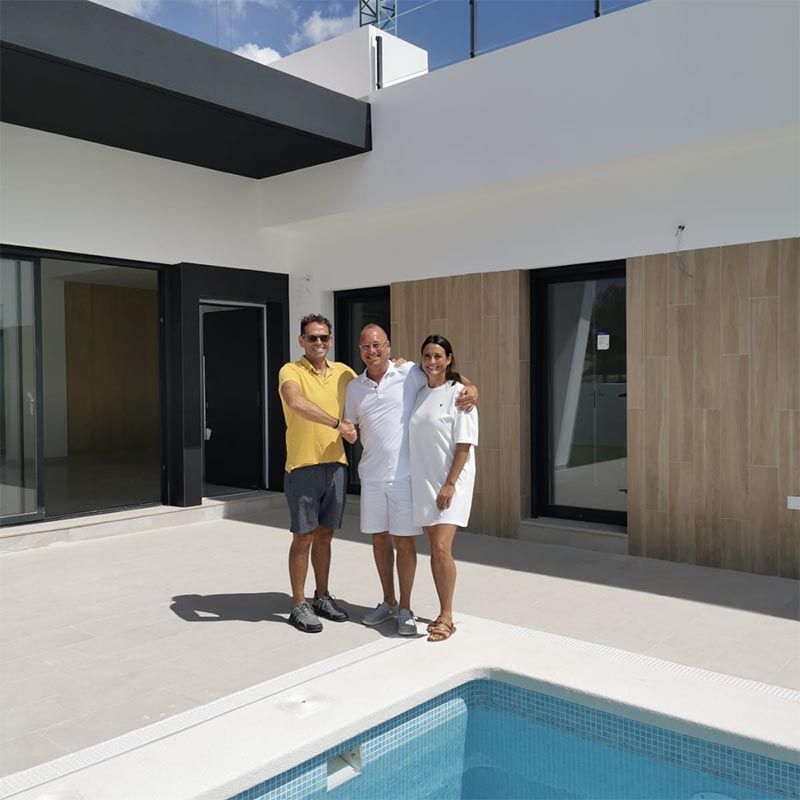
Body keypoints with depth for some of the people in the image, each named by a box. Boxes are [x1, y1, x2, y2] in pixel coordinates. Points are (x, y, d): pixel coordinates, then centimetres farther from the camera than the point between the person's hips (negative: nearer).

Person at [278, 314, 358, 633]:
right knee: (304, 536, 2)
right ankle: (299, 605, 15)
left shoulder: (343, 372, 9)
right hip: (303, 466, -5)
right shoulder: (291, 371, -8)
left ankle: (322, 597, 28)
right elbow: (296, 402, -30)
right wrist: (337, 423, -30)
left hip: (336, 465, 5)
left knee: (325, 534, 15)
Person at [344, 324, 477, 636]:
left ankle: (405, 609, 16)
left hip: (404, 475, -4)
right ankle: (388, 602, 29)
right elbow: (348, 425, 21)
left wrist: (470, 388, -15)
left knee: (404, 542, 1)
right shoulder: (354, 387, 9)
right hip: (371, 476, 4)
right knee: (379, 539, 13)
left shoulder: (411, 373, -4)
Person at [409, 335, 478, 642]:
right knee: (434, 550, 9)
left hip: (451, 480, -6)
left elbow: (464, 444, -12)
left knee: (442, 549, -12)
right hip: (423, 480, 6)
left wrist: (450, 484, -16)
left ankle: (447, 618, 2)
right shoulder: (419, 394, 11)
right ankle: (444, 614, 20)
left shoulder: (458, 393, -7)